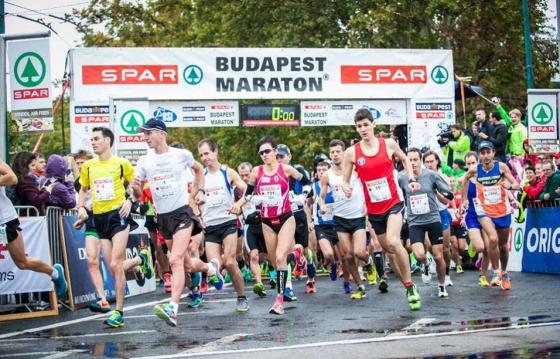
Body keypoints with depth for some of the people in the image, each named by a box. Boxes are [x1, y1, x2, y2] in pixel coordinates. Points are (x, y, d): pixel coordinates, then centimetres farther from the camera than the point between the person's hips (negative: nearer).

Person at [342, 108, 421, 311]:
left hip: (394, 203, -3)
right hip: (374, 209, 3)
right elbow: (345, 180, 2)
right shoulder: (352, 153, -4)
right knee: (388, 249, 12)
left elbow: (404, 159, 17)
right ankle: (408, 286, 30)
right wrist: (346, 188, -21)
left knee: (393, 242, -25)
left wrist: (412, 179, 3)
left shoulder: (388, 144, -3)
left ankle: (410, 286, -16)